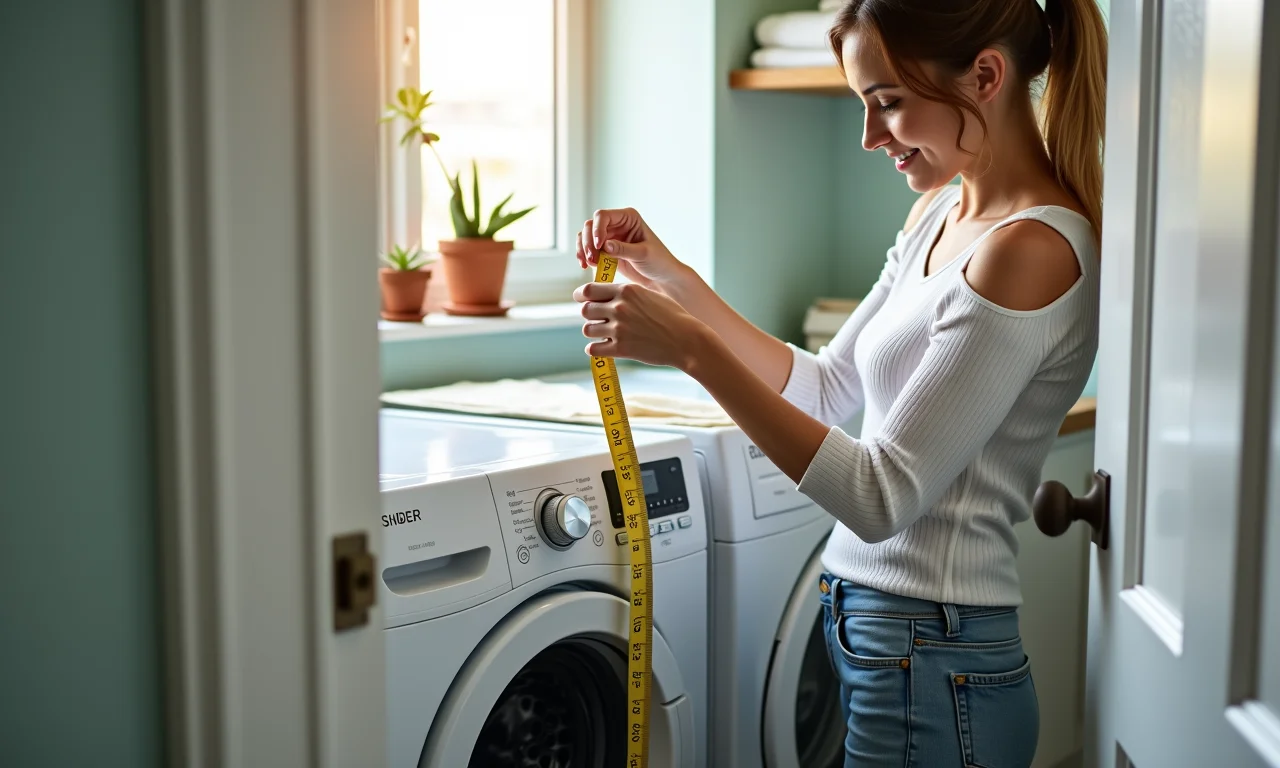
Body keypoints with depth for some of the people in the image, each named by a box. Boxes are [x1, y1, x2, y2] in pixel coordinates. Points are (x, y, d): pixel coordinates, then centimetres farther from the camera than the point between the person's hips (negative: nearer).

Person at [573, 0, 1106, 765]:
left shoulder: (1030, 249, -21)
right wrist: (672, 279, 3)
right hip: (867, 633, 8)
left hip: (931, 672, -8)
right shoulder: (942, 209, 8)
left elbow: (882, 497, -22)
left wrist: (693, 349, -24)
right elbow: (827, 391, 13)